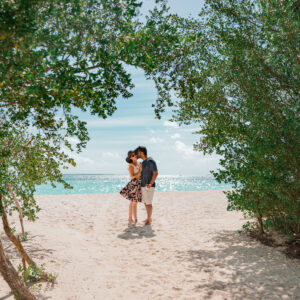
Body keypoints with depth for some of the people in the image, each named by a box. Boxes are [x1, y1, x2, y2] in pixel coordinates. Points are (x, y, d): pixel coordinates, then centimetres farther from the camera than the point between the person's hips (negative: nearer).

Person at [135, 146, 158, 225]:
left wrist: (150, 184, -27)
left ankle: (149, 220, 6)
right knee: (145, 203, 13)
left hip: (149, 187, -9)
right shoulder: (143, 162, 13)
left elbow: (156, 173, -20)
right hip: (143, 186, 9)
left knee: (148, 203, -4)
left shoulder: (150, 161, -15)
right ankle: (149, 218, 24)